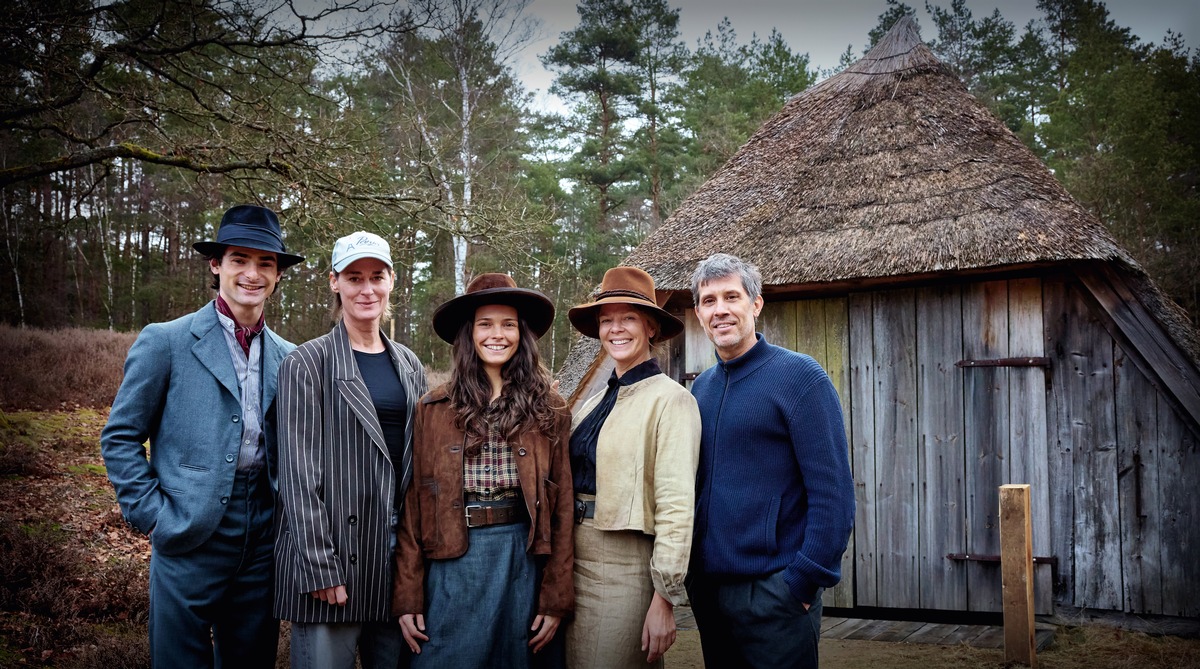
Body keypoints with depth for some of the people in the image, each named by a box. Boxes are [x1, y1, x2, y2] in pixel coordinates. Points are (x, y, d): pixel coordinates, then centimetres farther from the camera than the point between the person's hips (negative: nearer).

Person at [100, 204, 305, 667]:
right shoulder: (165, 342, -3)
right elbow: (119, 438, -1)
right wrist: (153, 515, -8)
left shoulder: (288, 358, 9)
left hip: (263, 543, 4)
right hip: (190, 540, -4)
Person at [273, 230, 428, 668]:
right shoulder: (308, 363, -4)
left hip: (398, 553, 5)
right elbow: (299, 472, -10)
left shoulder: (409, 366, 12)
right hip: (330, 553, -5)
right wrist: (320, 566, -15)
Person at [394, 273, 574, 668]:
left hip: (524, 561, 1)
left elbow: (561, 507, 2)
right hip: (452, 565, 0)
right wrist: (408, 597, -3)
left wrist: (556, 599, -1)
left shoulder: (549, 411, 3)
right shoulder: (433, 409, 3)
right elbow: (413, 506, 2)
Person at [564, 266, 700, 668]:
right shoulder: (595, 403, 13)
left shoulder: (671, 400, -9)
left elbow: (676, 506, -15)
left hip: (625, 571, -7)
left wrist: (665, 600, -17)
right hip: (575, 566, 7)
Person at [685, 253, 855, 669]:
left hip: (774, 591, -6)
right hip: (708, 588, 6)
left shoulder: (799, 376, -8)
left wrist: (804, 583, -16)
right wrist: (691, 571, 9)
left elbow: (833, 493, -13)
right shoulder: (701, 389, 10)